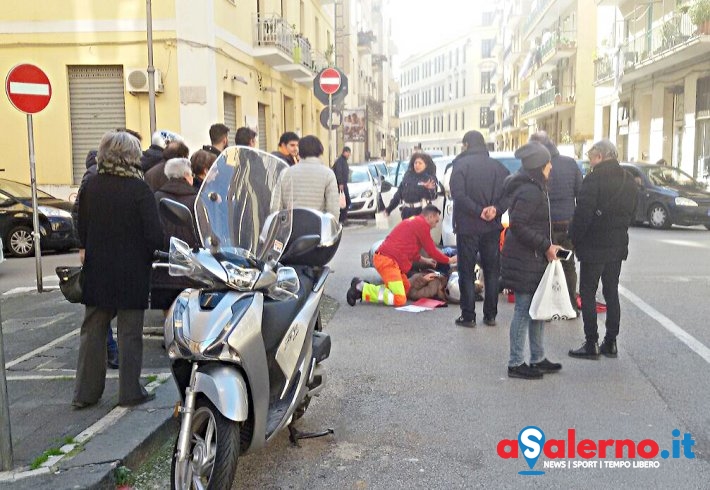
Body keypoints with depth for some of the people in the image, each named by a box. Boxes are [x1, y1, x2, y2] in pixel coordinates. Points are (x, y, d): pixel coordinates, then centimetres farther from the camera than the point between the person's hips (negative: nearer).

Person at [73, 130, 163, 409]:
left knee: (92, 331, 13)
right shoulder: (139, 189, -14)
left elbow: (82, 229, 6)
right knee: (130, 333, 6)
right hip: (132, 271, -4)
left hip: (97, 271, 4)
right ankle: (130, 391, 13)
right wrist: (148, 253, 3)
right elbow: (154, 235, -16)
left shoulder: (90, 187, -2)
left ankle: (85, 393, 19)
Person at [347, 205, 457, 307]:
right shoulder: (422, 224, -5)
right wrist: (449, 260, 11)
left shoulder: (413, 221, 24)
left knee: (406, 288, 21)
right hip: (388, 260, -10)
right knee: (400, 300, -13)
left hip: (383, 258, 10)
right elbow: (431, 251, -2)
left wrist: (424, 260, 28)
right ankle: (363, 289, -11)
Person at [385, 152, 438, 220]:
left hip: (422, 212, -5)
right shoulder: (407, 176, 12)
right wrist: (389, 209, 16)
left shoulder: (429, 178, -4)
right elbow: (398, 194, 17)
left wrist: (430, 189, -38)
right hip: (407, 212, 6)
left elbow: (433, 196, -16)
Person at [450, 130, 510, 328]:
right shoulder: (497, 166, 8)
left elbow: (458, 195, -18)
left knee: (466, 272, 4)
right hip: (492, 227, 4)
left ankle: (468, 316, 5)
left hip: (467, 227, -4)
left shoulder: (461, 165, -6)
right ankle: (490, 315, 15)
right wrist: (496, 209, -9)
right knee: (491, 271, 12)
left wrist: (478, 211, -16)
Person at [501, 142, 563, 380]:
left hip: (534, 258, 11)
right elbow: (518, 225, -24)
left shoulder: (533, 188, 13)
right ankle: (516, 363, 6)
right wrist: (546, 246, -19)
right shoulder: (530, 192, -19)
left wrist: (546, 246, 15)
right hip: (525, 261, -11)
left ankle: (538, 359, 26)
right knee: (524, 310, -3)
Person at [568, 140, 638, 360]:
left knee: (588, 294, 1)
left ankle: (591, 345, 2)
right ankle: (610, 343, 19)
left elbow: (583, 213, -18)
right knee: (612, 294, 13)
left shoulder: (594, 179, -16)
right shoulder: (629, 181, 8)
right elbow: (631, 213, 14)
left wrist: (574, 238, -6)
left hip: (594, 246, -7)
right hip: (618, 246, 7)